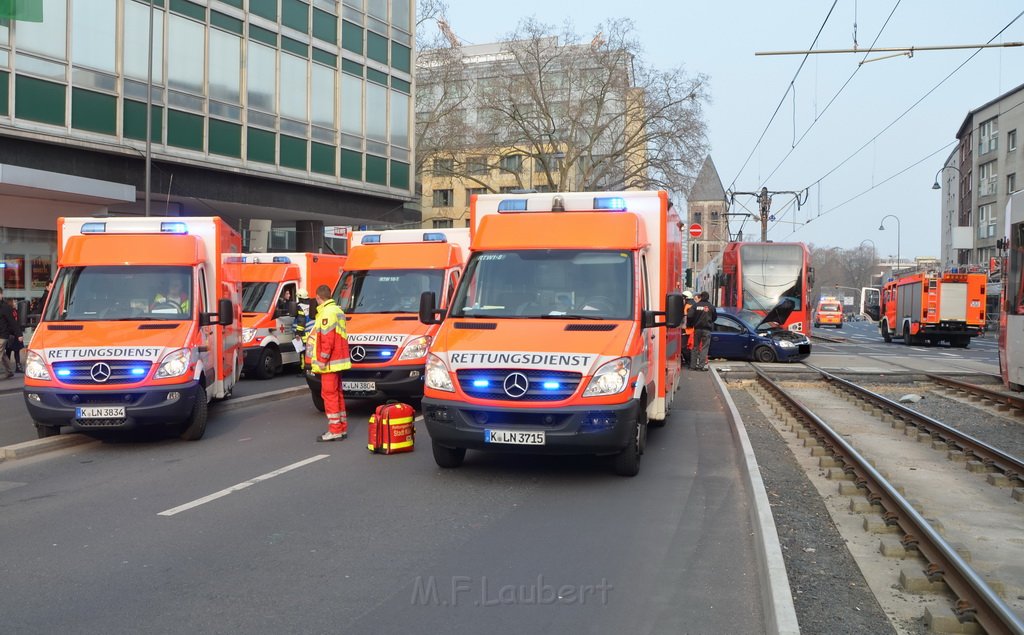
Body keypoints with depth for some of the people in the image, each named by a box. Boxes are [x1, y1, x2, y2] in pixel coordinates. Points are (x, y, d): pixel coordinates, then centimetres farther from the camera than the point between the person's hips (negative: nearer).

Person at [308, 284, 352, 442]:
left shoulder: (327, 313, -15)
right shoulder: (337, 310, 17)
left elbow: (327, 339, -21)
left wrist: (322, 359, -18)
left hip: (329, 363, -10)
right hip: (338, 360, 10)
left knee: (329, 394, -7)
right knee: (337, 394, 15)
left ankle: (335, 430, -7)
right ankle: (342, 428, 19)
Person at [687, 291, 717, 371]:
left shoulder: (696, 305, -2)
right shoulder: (711, 307, -1)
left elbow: (689, 316, -11)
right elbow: (715, 317, 10)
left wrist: (690, 324, 5)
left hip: (697, 328, 1)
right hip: (707, 329, -1)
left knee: (695, 346, 11)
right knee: (704, 347, 1)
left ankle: (693, 365, 11)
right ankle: (702, 365, -6)